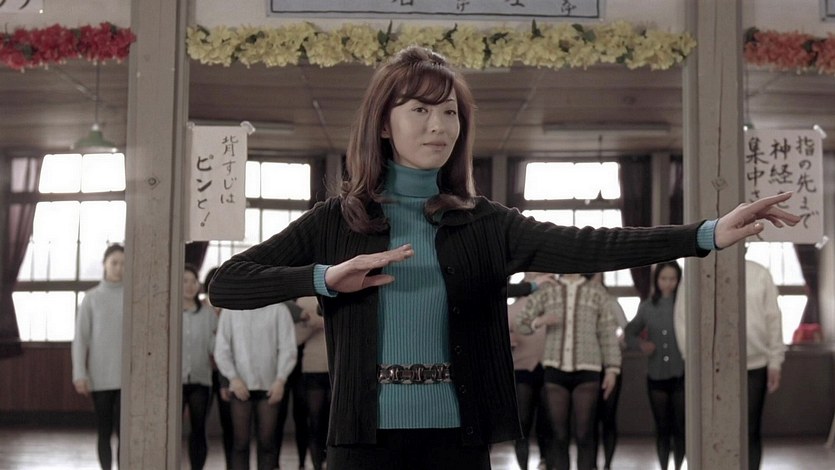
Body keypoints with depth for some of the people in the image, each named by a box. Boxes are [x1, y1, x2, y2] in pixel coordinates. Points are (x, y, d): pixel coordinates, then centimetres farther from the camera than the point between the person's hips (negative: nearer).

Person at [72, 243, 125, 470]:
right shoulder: (92, 297, 4)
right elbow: (80, 338, 2)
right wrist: (79, 374, -6)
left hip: (128, 375, -1)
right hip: (100, 377, 1)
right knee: (104, 432, 6)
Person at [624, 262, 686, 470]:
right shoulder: (647, 307, 4)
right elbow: (630, 333, 13)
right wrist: (640, 344, -6)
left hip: (681, 374, -2)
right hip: (656, 375, 2)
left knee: (680, 427, 3)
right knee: (662, 428, 7)